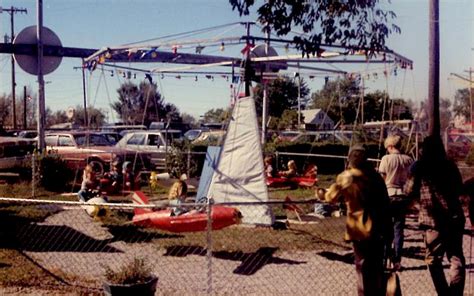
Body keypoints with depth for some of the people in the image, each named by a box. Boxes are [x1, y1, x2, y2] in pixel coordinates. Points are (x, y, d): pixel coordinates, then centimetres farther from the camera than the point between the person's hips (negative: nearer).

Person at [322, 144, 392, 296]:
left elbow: (331, 197, 5)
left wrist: (323, 192, 28)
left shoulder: (345, 177, -7)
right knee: (377, 269, 15)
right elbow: (386, 204, 5)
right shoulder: (376, 175, 3)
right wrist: (389, 231, 11)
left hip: (360, 230, -3)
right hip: (378, 229, 4)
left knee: (363, 270, 5)